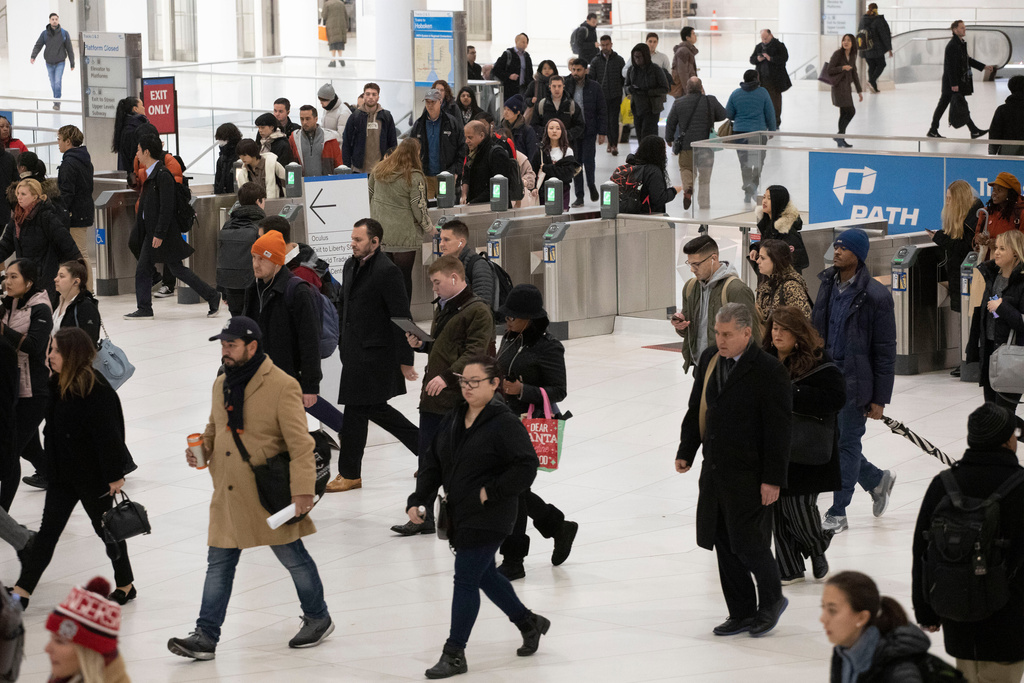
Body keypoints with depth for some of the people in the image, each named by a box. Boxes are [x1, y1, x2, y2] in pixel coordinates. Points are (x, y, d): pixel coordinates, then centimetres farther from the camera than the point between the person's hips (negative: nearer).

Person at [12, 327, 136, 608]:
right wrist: (51, 467, 17)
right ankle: (22, 590, 3)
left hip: (92, 476, -7)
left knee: (106, 527, 9)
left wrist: (114, 475, -19)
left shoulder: (97, 390, -23)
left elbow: (108, 436, -21)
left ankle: (125, 585, 27)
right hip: (62, 473, 7)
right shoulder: (57, 384, 3)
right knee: (48, 531, 5)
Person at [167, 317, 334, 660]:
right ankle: (206, 637, 7)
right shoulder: (222, 384, 9)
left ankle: (318, 619, 28)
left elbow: (300, 443, -17)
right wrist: (201, 448, 1)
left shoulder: (282, 387, -15)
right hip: (228, 495, 6)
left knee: (292, 556, 9)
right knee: (219, 564, 5)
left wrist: (303, 489, -23)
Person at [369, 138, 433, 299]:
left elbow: (369, 196, 12)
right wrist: (429, 229, 4)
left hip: (379, 233, 5)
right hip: (404, 236, -5)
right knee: (404, 277, 3)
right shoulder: (414, 178, -15)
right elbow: (419, 209, -12)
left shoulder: (379, 170, 2)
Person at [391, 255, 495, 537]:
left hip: (457, 397, -8)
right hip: (432, 395, 8)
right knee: (427, 455, 9)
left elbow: (475, 353, -20)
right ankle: (423, 516, 15)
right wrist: (420, 344, 6)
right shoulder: (442, 307, 16)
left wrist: (447, 376, -28)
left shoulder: (477, 310, -12)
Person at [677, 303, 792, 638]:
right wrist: (686, 451, 13)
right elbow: (696, 409, 18)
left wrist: (773, 479, -16)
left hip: (749, 475, -7)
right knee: (724, 544, 10)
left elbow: (779, 428, -14)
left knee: (748, 542, -5)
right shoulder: (709, 359, 8)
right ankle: (741, 613, 20)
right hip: (715, 471, 7)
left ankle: (771, 600, 19)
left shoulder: (769, 371, -14)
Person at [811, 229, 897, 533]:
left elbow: (885, 351, -10)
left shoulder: (875, 295, -12)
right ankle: (877, 480, 34)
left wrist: (880, 398, -11)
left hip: (855, 380, -6)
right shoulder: (828, 286, 7)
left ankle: (838, 513, 12)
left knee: (847, 443, 1)